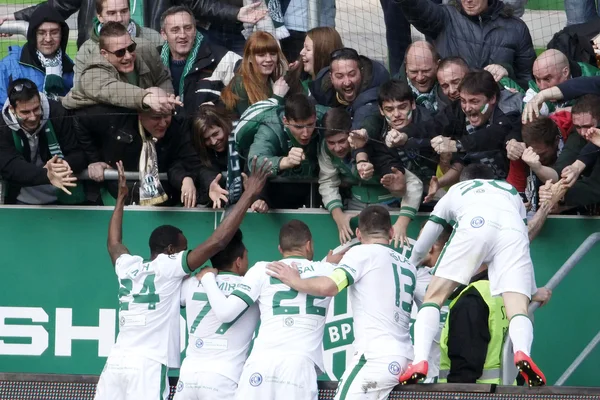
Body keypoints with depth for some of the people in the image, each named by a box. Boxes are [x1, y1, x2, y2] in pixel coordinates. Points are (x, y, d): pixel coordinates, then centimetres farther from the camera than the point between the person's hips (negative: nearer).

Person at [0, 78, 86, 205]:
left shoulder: (58, 114, -13)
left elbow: (79, 154, -10)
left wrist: (67, 165, -36)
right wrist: (47, 175, -46)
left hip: (63, 199, 0)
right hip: (23, 204, 0)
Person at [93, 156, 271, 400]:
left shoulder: (127, 266, 17)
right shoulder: (168, 267, 0)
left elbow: (113, 243, 41)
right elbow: (216, 242, -6)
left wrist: (121, 198, 51)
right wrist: (249, 196, -1)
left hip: (116, 362, 7)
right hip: (148, 365, -7)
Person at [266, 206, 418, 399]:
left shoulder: (363, 253, -1)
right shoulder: (408, 267, 20)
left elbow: (328, 286, -16)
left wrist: (294, 281, 2)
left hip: (377, 357, -7)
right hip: (404, 358, 7)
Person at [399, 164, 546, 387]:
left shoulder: (454, 192, 40)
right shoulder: (511, 191, 43)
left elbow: (420, 249, 44)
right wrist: (532, 290, 61)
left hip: (474, 226, -1)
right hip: (514, 230, 1)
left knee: (433, 298, 5)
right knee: (518, 309, -6)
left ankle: (419, 362, -18)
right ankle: (522, 353, -39)